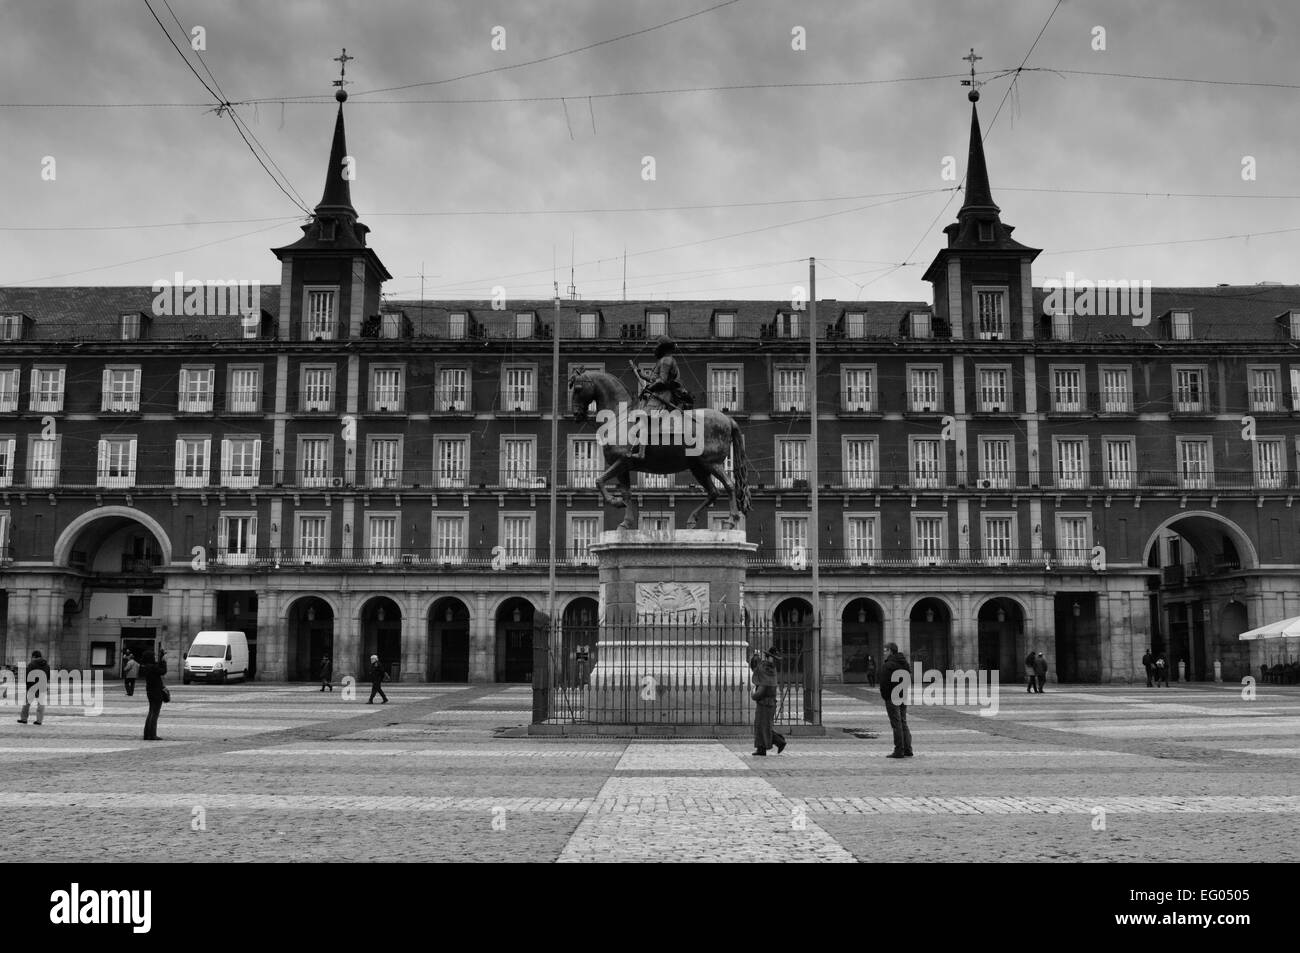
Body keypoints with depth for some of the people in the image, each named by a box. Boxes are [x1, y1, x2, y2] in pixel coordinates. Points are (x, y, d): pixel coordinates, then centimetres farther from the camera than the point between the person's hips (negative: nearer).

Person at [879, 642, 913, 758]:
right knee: (903, 723, 14)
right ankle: (908, 750, 14)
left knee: (896, 724, -5)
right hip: (903, 697, 8)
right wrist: (905, 693, 15)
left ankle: (899, 751, -4)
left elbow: (884, 683, -18)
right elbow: (908, 680, 16)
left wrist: (884, 696, -7)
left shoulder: (887, 665, -15)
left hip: (892, 698, -8)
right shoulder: (904, 663, 13)